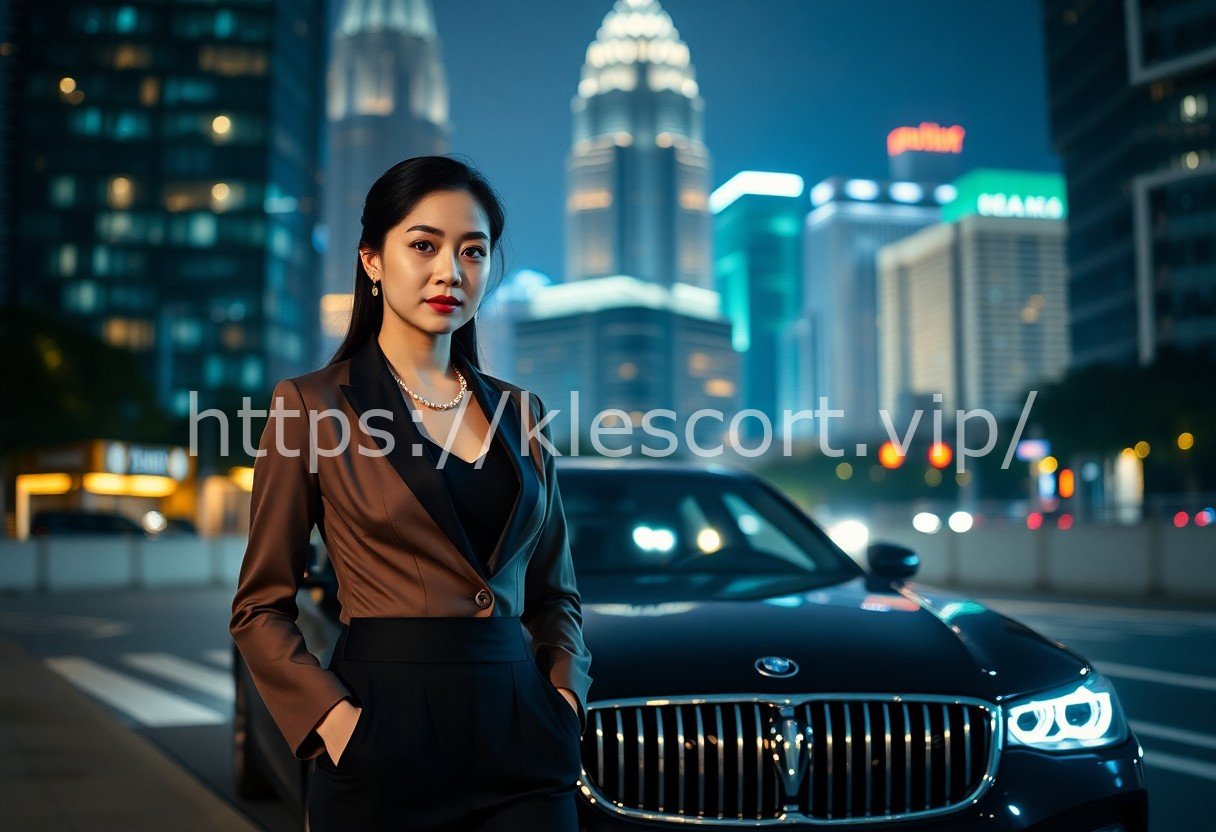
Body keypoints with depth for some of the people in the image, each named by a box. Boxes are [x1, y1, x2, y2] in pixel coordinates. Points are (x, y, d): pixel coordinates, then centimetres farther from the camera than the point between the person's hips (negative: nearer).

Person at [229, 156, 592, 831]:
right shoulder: (313, 405, -2)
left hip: (520, 741, 3)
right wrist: (333, 718, -13)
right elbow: (261, 607, -1)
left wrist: (566, 692, -1)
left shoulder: (521, 414, 9)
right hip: (386, 745, -3)